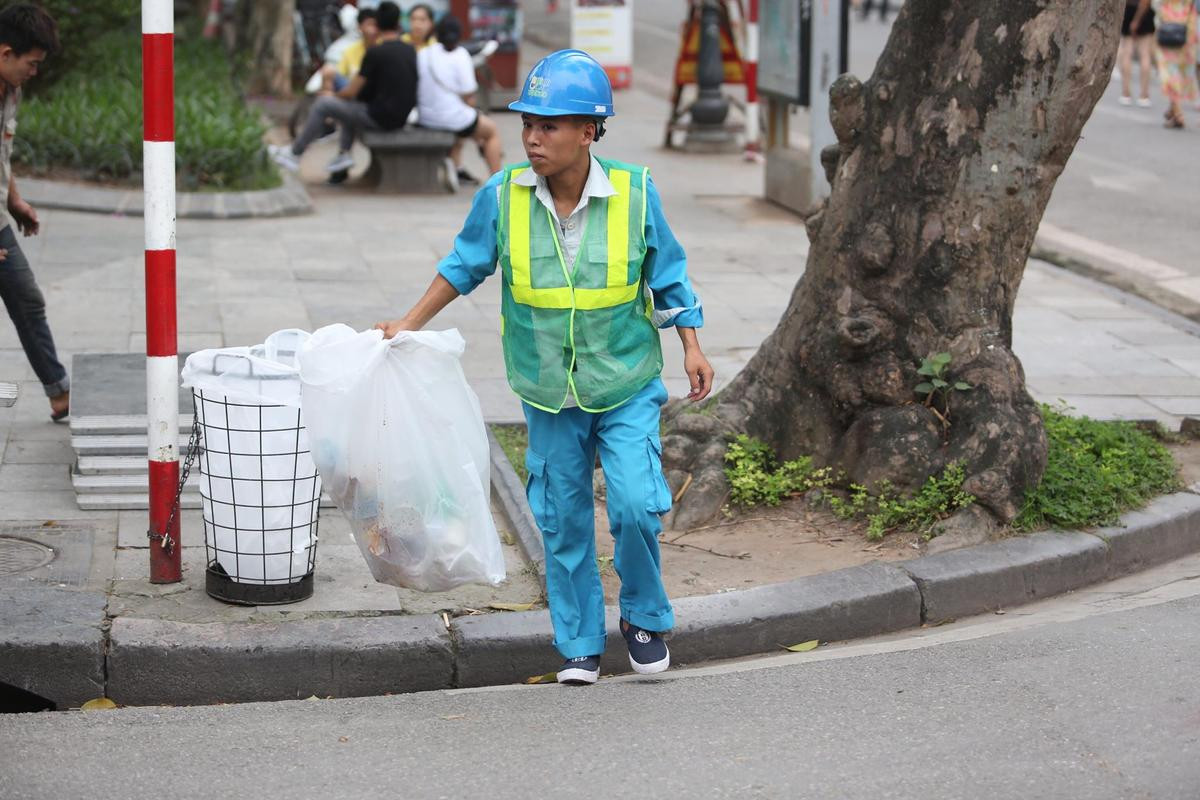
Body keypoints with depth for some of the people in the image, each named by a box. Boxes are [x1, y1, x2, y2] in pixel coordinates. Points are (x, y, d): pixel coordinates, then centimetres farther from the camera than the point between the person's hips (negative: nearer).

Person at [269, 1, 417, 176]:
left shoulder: (375, 53, -15)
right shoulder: (411, 51, 4)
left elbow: (351, 92, -9)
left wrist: (332, 96, 12)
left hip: (379, 117, -7)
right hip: (401, 119, 7)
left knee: (322, 105, 9)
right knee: (350, 106, 31)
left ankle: (294, 154, 20)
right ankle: (343, 154, 23)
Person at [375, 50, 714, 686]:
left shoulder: (634, 193, -12)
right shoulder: (503, 196, -9)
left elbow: (668, 275, 2)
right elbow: (465, 265, 7)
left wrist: (691, 347, 2)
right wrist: (412, 323, 5)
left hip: (626, 385, -2)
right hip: (549, 393, 2)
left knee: (636, 506, -13)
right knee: (564, 521, 9)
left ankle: (643, 617, 14)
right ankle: (579, 644, 24)